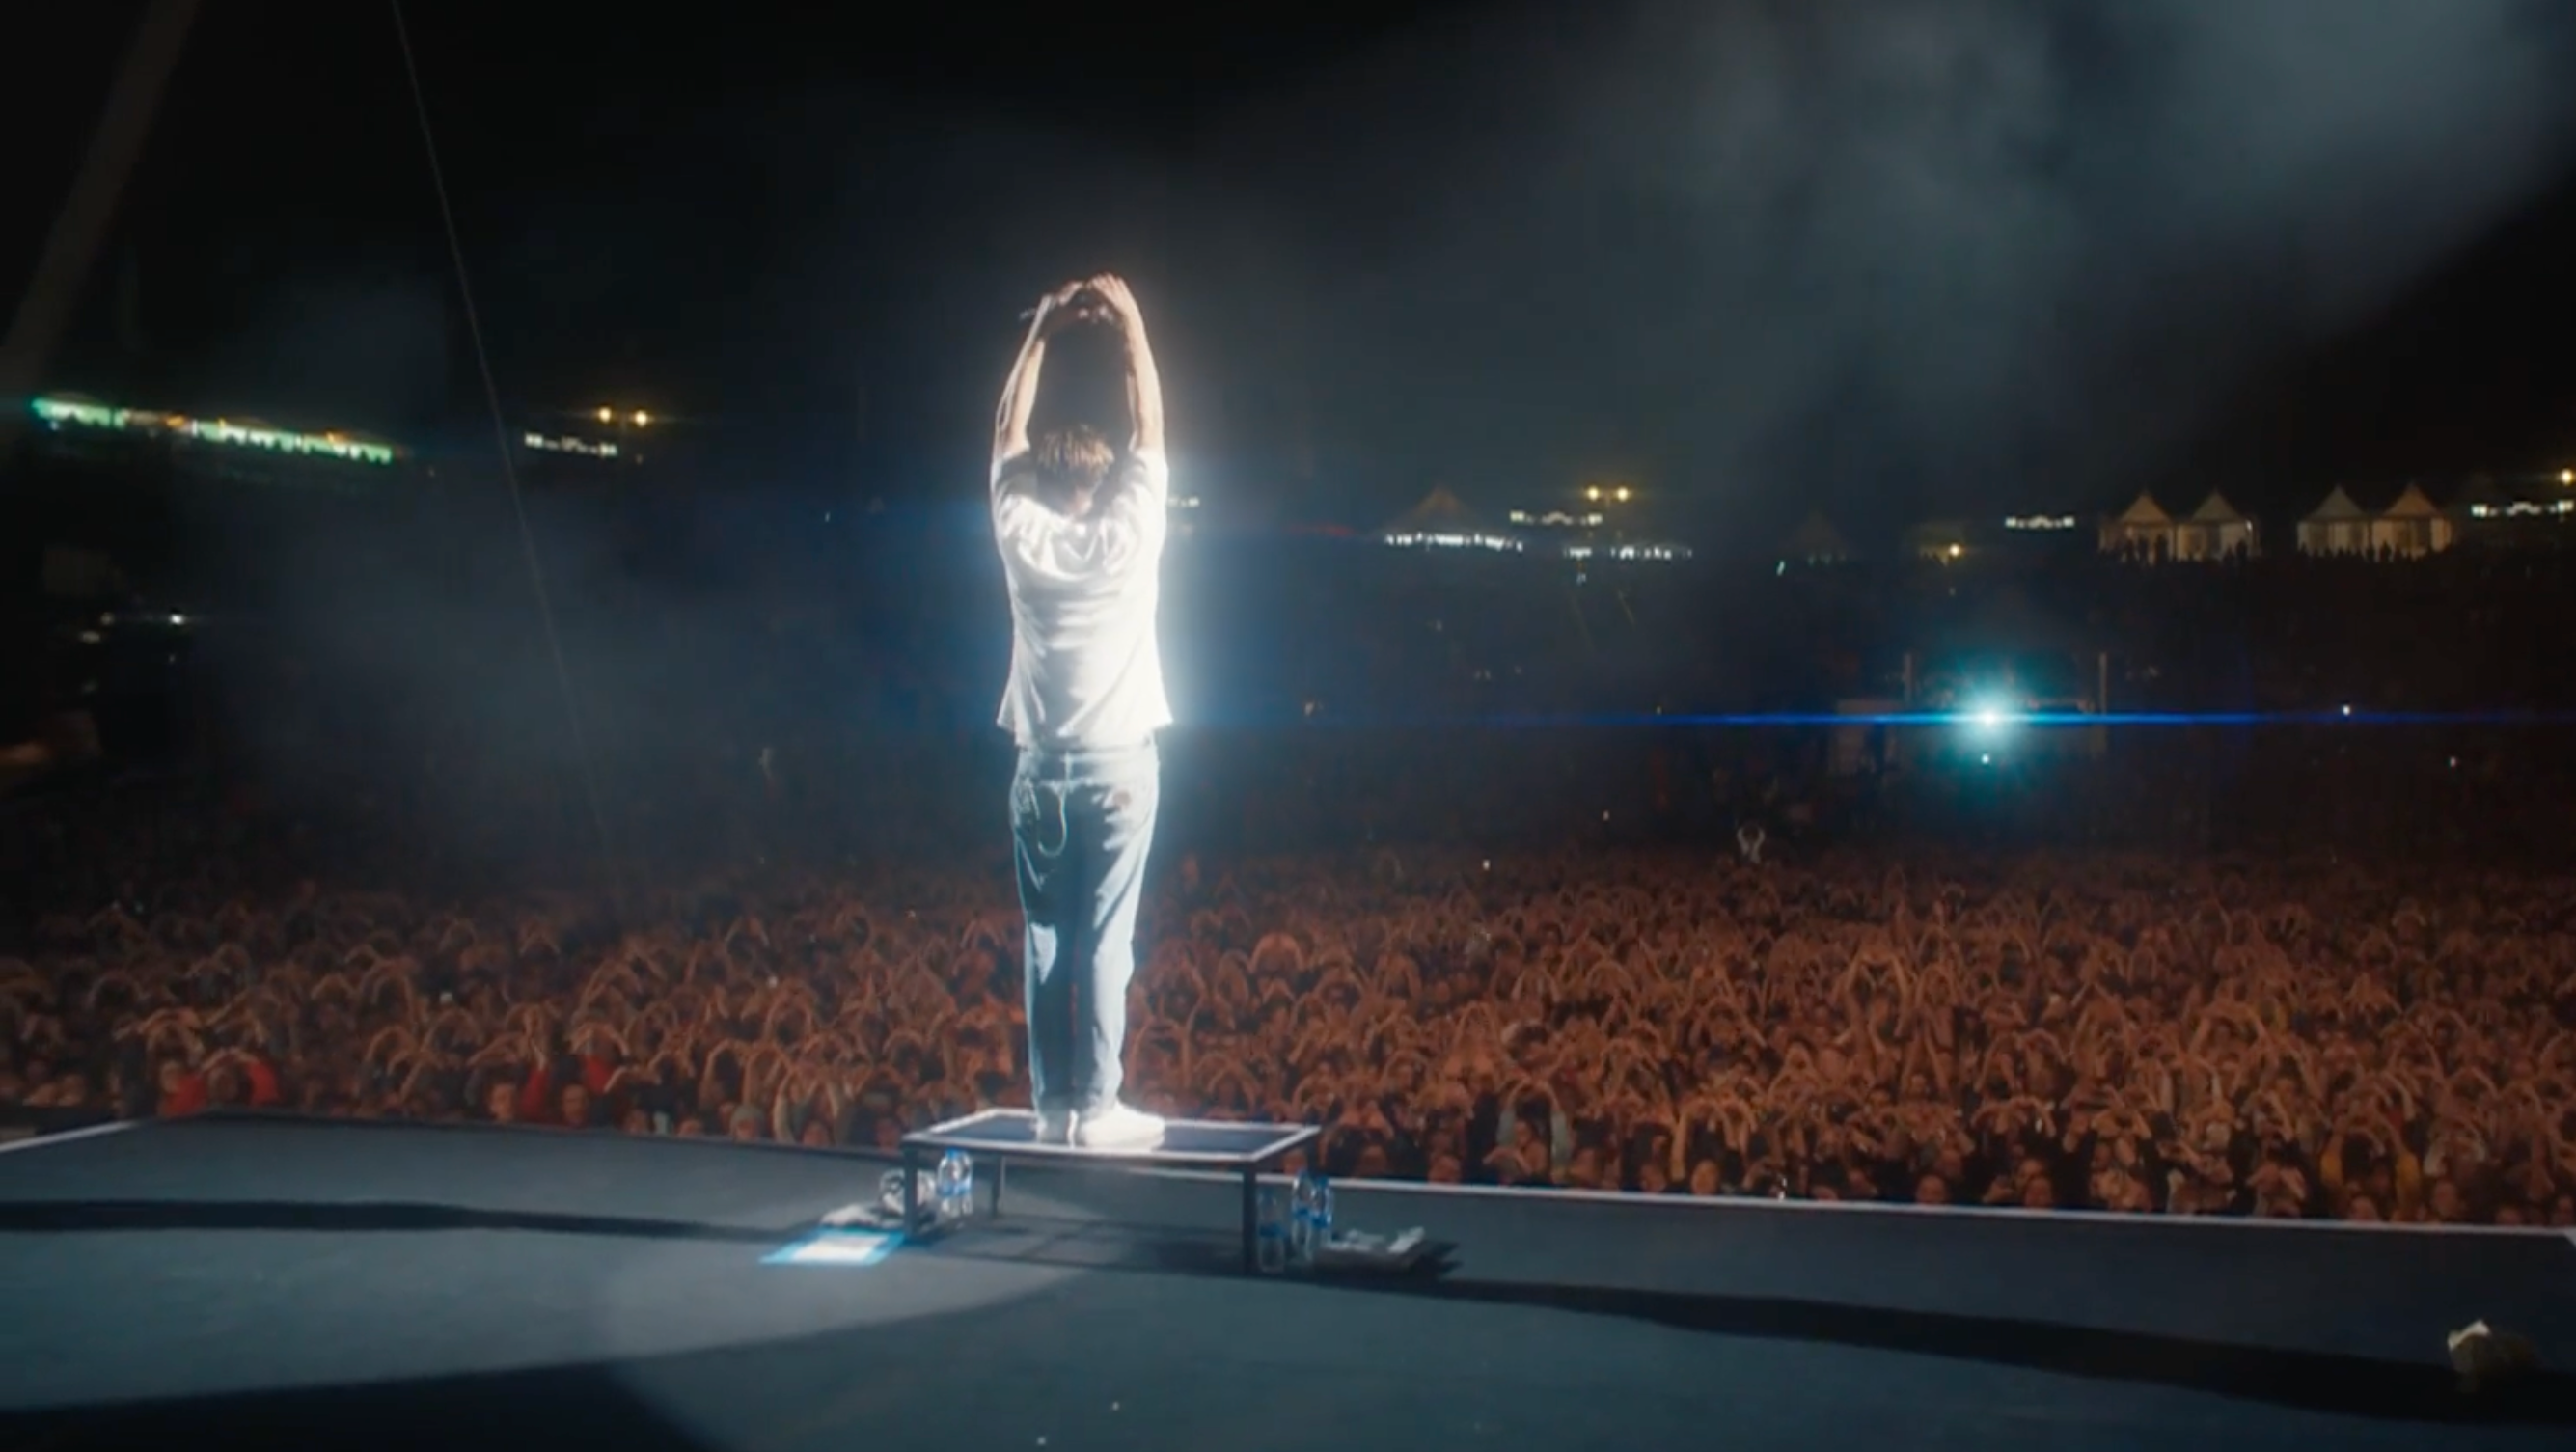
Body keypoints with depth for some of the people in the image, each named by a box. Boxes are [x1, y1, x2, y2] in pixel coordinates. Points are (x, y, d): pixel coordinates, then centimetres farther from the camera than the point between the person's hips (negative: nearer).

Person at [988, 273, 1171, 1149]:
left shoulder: (1021, 536, -1)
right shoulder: (1126, 539, -7)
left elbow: (1008, 436, 11)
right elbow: (1150, 433, 3)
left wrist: (1042, 331, 14)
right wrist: (1132, 326, 8)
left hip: (1042, 766, 3)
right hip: (1118, 763, -3)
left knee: (1045, 941, 6)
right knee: (1106, 944, -2)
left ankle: (1052, 1106, 10)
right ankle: (1096, 1109, 0)